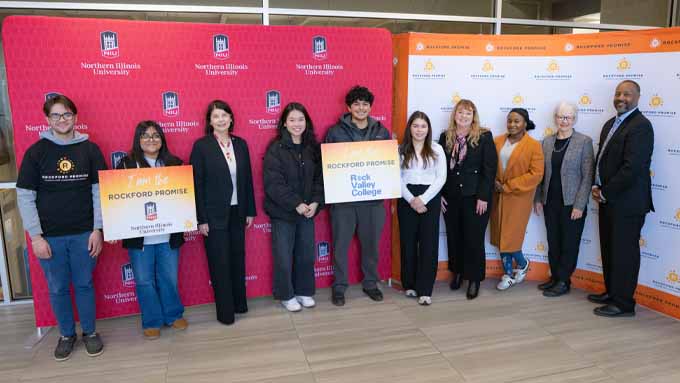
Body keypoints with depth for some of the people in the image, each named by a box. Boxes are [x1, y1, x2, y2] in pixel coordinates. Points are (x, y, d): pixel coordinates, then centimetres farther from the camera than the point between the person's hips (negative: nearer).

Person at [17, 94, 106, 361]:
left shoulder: (90, 149, -1)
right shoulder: (36, 152, -2)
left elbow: (99, 192, 0)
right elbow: (25, 197, -1)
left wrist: (97, 229, -5)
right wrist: (35, 236, -7)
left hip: (84, 234, 0)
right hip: (49, 236, 0)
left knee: (84, 284, 11)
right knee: (57, 288, 12)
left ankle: (90, 331, 29)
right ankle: (66, 334, 31)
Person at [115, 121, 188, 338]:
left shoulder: (174, 163, 5)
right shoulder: (127, 164, -1)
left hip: (168, 234, 2)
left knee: (169, 278, 13)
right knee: (144, 281, 9)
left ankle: (173, 315, 31)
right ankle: (152, 322, 25)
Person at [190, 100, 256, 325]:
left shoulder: (240, 144, 5)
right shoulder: (201, 145, -7)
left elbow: (247, 179, 8)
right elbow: (196, 184, -9)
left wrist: (250, 211, 7)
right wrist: (201, 219, -12)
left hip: (237, 212, 4)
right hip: (214, 215, -4)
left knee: (238, 259, 14)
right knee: (220, 263, 4)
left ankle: (239, 302, 31)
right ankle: (225, 312, 16)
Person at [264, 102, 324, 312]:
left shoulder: (313, 148, 5)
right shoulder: (275, 149, -10)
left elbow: (320, 178, 5)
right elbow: (273, 184, -16)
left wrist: (315, 202, -10)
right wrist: (296, 204, -19)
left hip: (308, 211, 4)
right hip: (283, 212, -4)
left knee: (306, 255, 12)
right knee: (284, 257, 6)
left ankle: (304, 291, 30)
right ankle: (286, 295, 24)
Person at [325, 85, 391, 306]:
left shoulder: (382, 132, 7)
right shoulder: (335, 132, -1)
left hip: (373, 198, 2)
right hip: (343, 198, -2)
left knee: (371, 243, 13)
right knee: (340, 244, 6)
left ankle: (370, 283, 31)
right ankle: (339, 286, 21)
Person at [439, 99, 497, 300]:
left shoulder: (484, 137, -4)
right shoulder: (445, 137, 6)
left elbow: (490, 168, -8)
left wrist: (483, 197, -12)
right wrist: (440, 194, 1)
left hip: (475, 197, -3)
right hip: (450, 197, 3)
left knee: (474, 238, 3)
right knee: (453, 236, 12)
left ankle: (474, 279, 17)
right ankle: (457, 272, 31)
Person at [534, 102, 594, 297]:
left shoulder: (584, 141, -5)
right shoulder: (547, 142, 7)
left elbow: (587, 176, -8)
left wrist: (579, 205, -13)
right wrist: (538, 199, 6)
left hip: (571, 203, -4)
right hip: (550, 202, 4)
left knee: (569, 243, 6)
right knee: (553, 242, 12)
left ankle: (564, 281, 17)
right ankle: (555, 277, 25)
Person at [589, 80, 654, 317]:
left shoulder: (640, 126, -14)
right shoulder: (611, 124, 14)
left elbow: (632, 167, -21)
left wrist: (605, 193, -14)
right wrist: (597, 187, 2)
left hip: (627, 202, -9)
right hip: (608, 199, 9)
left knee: (624, 252, 1)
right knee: (609, 249, 17)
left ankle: (623, 304, 12)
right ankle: (611, 292, 33)